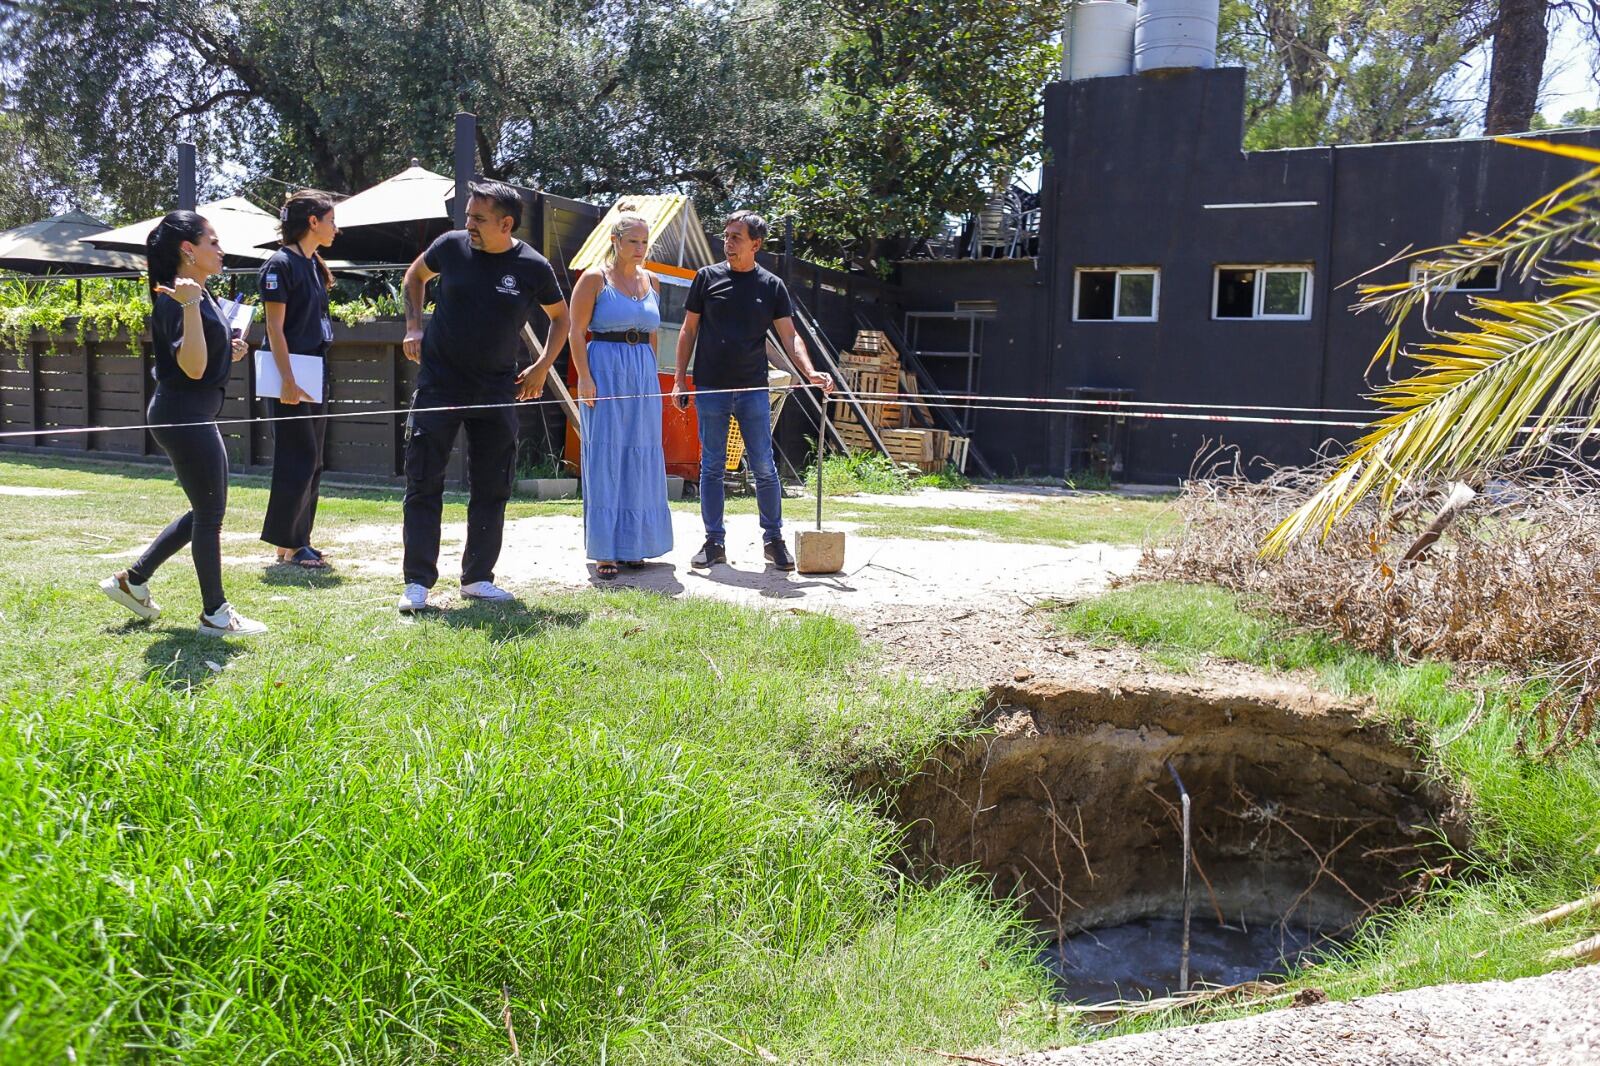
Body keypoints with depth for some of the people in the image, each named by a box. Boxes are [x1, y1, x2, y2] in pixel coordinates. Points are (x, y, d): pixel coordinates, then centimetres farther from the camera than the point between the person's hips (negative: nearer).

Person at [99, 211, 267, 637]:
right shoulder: (176, 302, -17)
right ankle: (215, 614, 10)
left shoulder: (199, 295, 13)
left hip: (195, 417, 10)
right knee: (209, 513, -1)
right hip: (184, 417, -10)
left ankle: (133, 579, 27)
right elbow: (192, 367, -28)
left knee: (206, 511, 17)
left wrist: (228, 353, 8)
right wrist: (189, 306, -33)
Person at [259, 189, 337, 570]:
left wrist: (318, 378, 17)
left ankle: (297, 541, 18)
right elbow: (275, 327, -14)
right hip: (289, 371, -9)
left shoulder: (314, 265, 16)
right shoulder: (281, 264, -10)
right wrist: (288, 380, -21)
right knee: (297, 460, -7)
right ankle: (286, 544, 1)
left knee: (311, 462, 10)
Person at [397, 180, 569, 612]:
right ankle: (417, 582, 3)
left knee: (492, 489, 7)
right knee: (423, 484, -3)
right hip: (439, 383, -1)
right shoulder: (451, 245, -3)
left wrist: (542, 367, 2)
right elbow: (415, 276, 18)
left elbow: (560, 317, 12)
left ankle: (478, 577, 21)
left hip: (497, 392, 1)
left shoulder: (533, 267, -5)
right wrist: (413, 326, 7)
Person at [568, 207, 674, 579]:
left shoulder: (651, 282, 14)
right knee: (605, 456, -4)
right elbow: (577, 331, -5)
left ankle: (633, 544, 18)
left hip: (643, 372, 5)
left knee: (641, 457, 7)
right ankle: (605, 550, 1)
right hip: (605, 371, -5)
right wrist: (584, 378, -13)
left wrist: (651, 374, 13)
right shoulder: (594, 279, -2)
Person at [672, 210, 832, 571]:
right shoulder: (707, 277, 5)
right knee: (711, 466, 4)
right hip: (710, 389, 0)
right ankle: (714, 542, 13)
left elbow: (789, 336, 0)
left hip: (753, 390, 0)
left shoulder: (772, 285, 5)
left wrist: (810, 372, -17)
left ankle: (774, 540, 13)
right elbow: (689, 330, 8)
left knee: (764, 467, 1)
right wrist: (679, 379, 1)